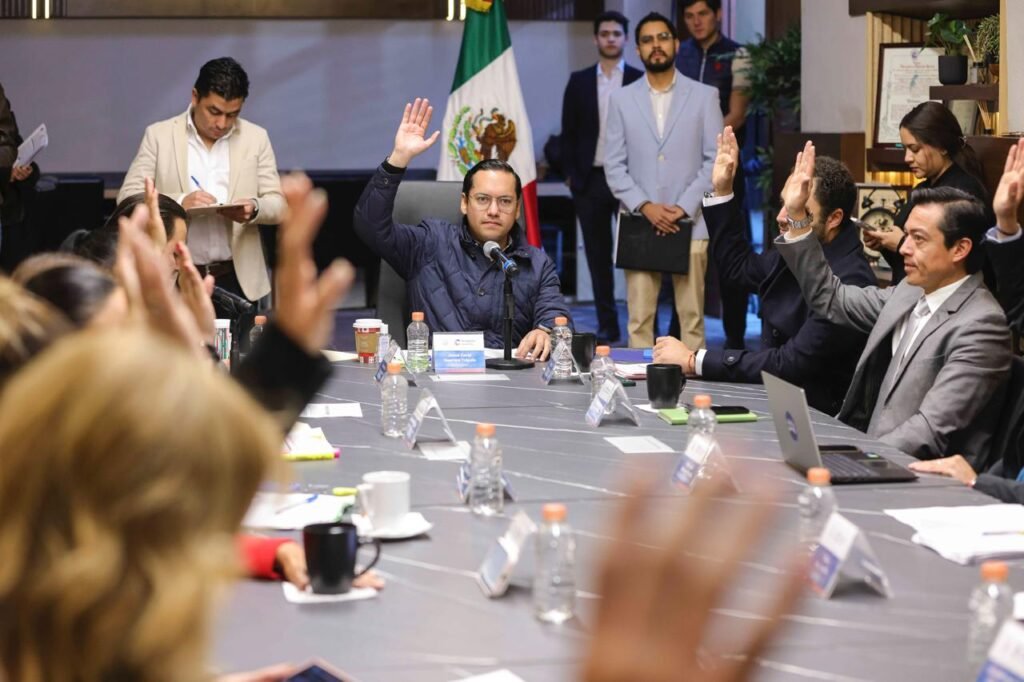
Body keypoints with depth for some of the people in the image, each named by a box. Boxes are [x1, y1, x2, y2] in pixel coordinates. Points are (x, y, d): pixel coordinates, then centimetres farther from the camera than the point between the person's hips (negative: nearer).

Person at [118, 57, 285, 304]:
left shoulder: (256, 138, 5)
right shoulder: (159, 135, 1)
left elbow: (278, 205, 6)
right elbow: (127, 199, -2)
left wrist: (254, 209, -18)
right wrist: (179, 202, -20)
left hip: (237, 279, 1)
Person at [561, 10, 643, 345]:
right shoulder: (579, 81, 8)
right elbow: (569, 132, 8)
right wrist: (570, 174, 0)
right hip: (590, 179, 2)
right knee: (598, 255, 5)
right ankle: (607, 326, 11)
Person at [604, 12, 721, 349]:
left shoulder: (704, 96, 5)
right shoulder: (622, 100, 9)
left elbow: (716, 159, 0)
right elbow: (614, 165, 5)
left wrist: (683, 208, -10)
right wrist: (645, 206, -9)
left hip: (690, 223, -1)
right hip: (639, 225, 1)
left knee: (692, 318, 1)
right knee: (639, 319, 0)